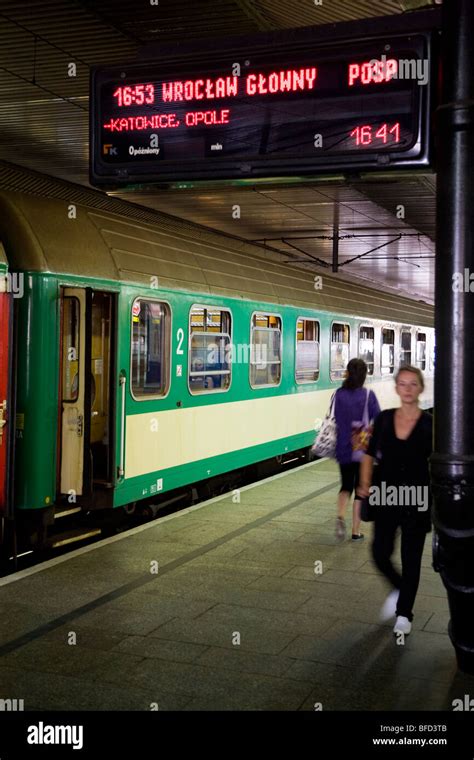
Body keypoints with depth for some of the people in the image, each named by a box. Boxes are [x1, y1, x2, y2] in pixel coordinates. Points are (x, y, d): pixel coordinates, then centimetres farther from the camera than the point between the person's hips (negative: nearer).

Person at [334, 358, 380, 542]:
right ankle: (356, 531, 13)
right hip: (364, 450, -2)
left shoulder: (339, 394, -4)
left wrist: (331, 446, 11)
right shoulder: (368, 395, -9)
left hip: (344, 449, 2)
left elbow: (332, 421, 0)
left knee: (346, 486, 19)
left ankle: (340, 516, -7)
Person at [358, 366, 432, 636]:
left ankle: (404, 613, 26)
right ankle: (398, 588, 37)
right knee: (380, 554, 4)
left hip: (417, 500, -2)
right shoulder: (384, 419, 0)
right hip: (386, 497, 3)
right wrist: (365, 485, -2)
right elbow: (371, 454, 9)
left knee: (411, 559, 7)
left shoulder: (429, 423, -8)